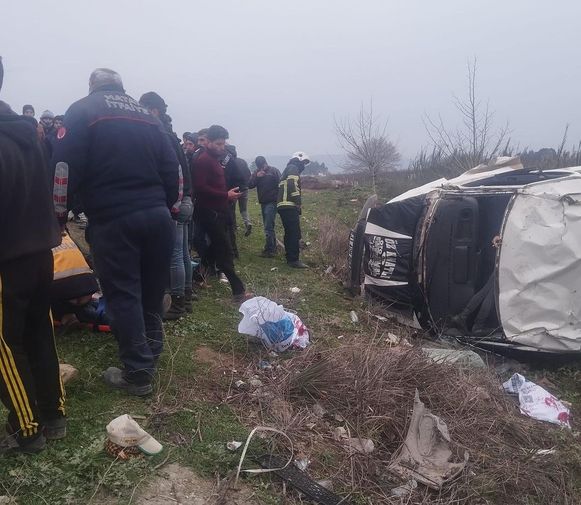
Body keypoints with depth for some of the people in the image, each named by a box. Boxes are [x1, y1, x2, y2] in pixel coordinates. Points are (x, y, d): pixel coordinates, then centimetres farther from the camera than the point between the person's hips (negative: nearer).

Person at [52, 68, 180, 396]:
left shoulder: (82, 110, 4)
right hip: (157, 216, 5)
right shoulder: (148, 116, 18)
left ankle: (138, 373, 6)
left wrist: (59, 212, 3)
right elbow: (172, 167, 14)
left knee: (123, 295, 1)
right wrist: (172, 209, 18)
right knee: (153, 289, 16)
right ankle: (151, 355, 30)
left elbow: (66, 165, -6)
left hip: (112, 221, -5)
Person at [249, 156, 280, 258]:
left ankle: (269, 250, -5)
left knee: (268, 227, -10)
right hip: (263, 202, 7)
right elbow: (250, 185, -2)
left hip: (272, 202, -7)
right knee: (269, 226, 14)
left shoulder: (274, 171, -8)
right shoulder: (256, 172, 8)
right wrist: (256, 177, -17)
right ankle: (273, 247, 25)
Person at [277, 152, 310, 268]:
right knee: (295, 234, -11)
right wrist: (298, 201, -15)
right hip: (290, 206, -10)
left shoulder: (288, 169, 28)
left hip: (283, 206, 11)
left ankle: (290, 258, 18)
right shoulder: (293, 168, -3)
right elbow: (292, 185, -19)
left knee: (290, 233, 13)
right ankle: (294, 260, -13)